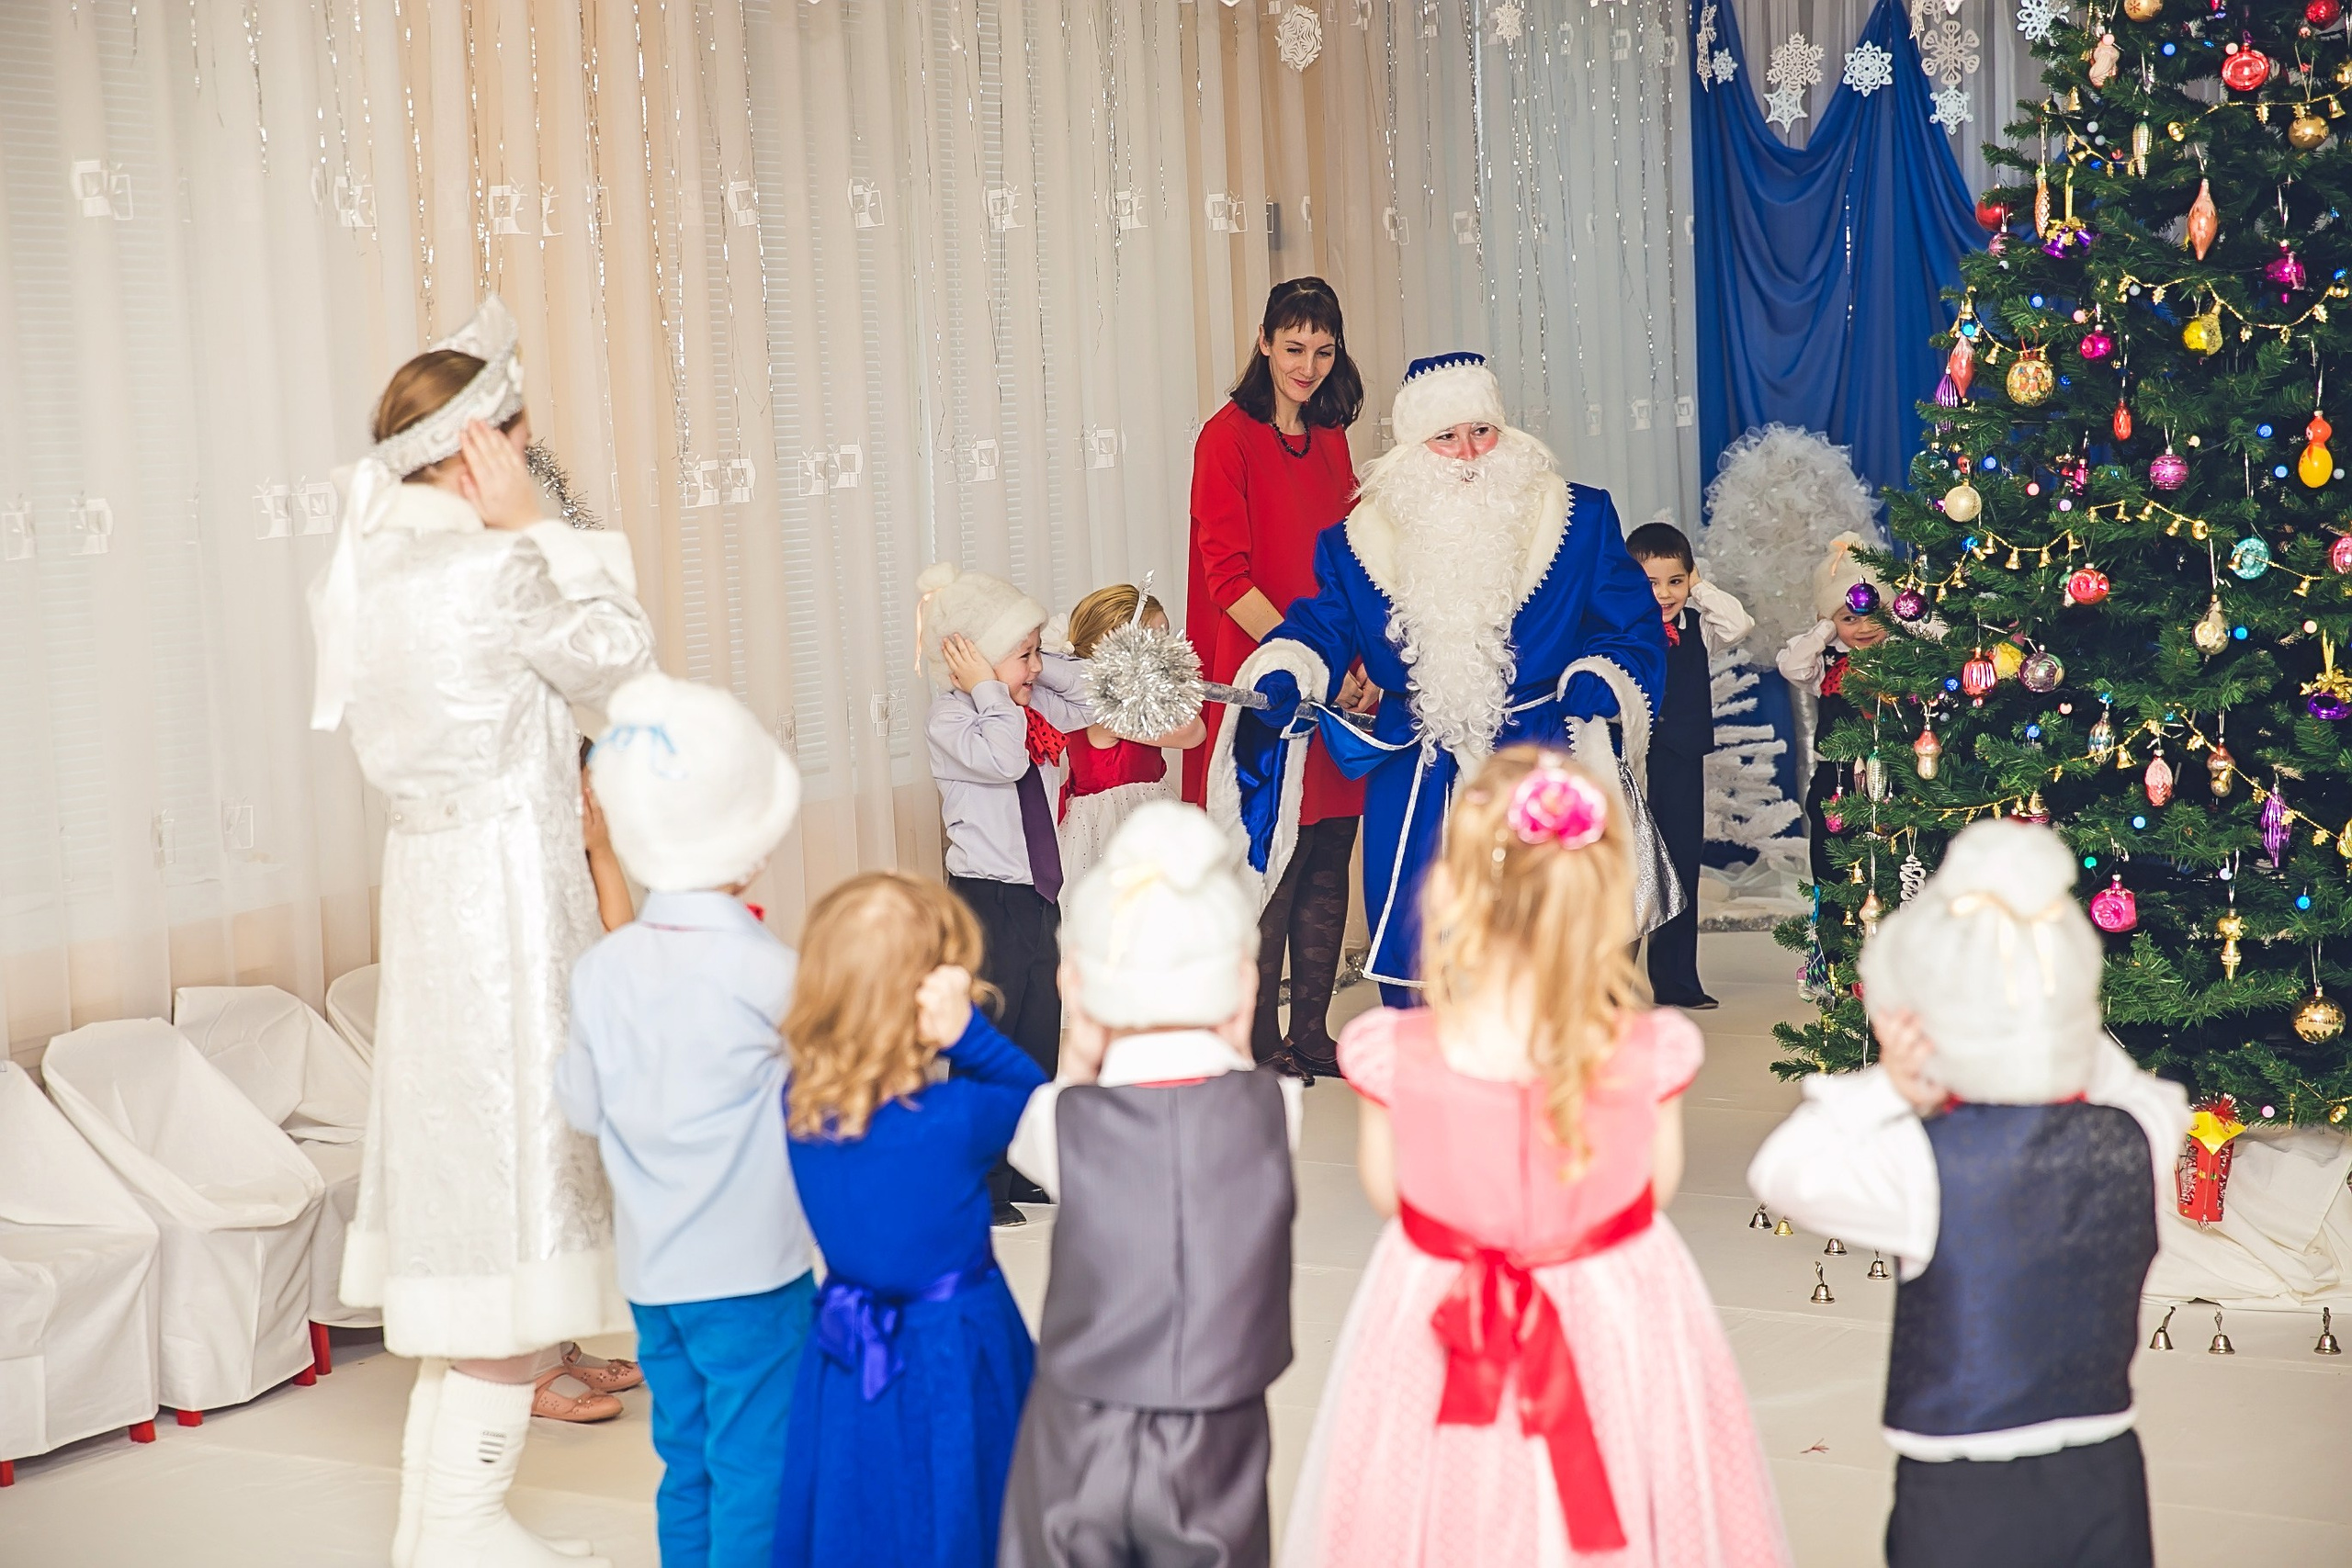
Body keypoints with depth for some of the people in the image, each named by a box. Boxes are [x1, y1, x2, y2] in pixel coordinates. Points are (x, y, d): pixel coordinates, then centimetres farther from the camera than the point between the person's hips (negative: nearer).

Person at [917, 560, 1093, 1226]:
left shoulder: (1033, 708, 9)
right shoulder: (949, 718, -14)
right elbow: (1001, 758, -31)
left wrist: (1041, 668, 6)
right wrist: (991, 691, -20)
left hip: (1038, 898, 9)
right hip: (987, 901, -8)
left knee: (1041, 1039, 14)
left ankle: (1023, 1172, 26)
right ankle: (978, 1189, 6)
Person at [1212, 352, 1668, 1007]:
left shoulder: (1577, 522, 2)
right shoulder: (1363, 541, 6)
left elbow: (1633, 628, 4)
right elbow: (1321, 629, 8)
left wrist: (1597, 684, -15)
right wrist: (1284, 677, -12)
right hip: (1416, 794, 2)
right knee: (1418, 972, 3)